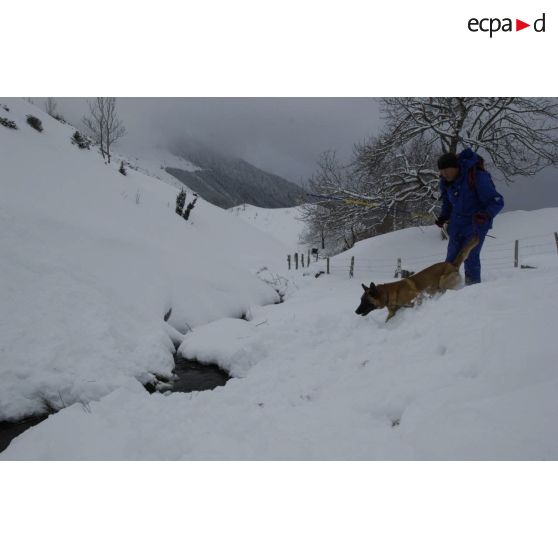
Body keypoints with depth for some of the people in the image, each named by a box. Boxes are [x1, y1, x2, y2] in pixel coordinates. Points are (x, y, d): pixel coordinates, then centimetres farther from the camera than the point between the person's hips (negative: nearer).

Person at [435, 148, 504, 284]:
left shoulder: (477, 177, -25)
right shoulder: (446, 181, -5)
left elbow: (497, 201, -23)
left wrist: (486, 214, -41)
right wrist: (443, 216, -1)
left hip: (477, 224, -6)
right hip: (457, 225, 6)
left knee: (470, 257, -12)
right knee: (451, 258, 7)